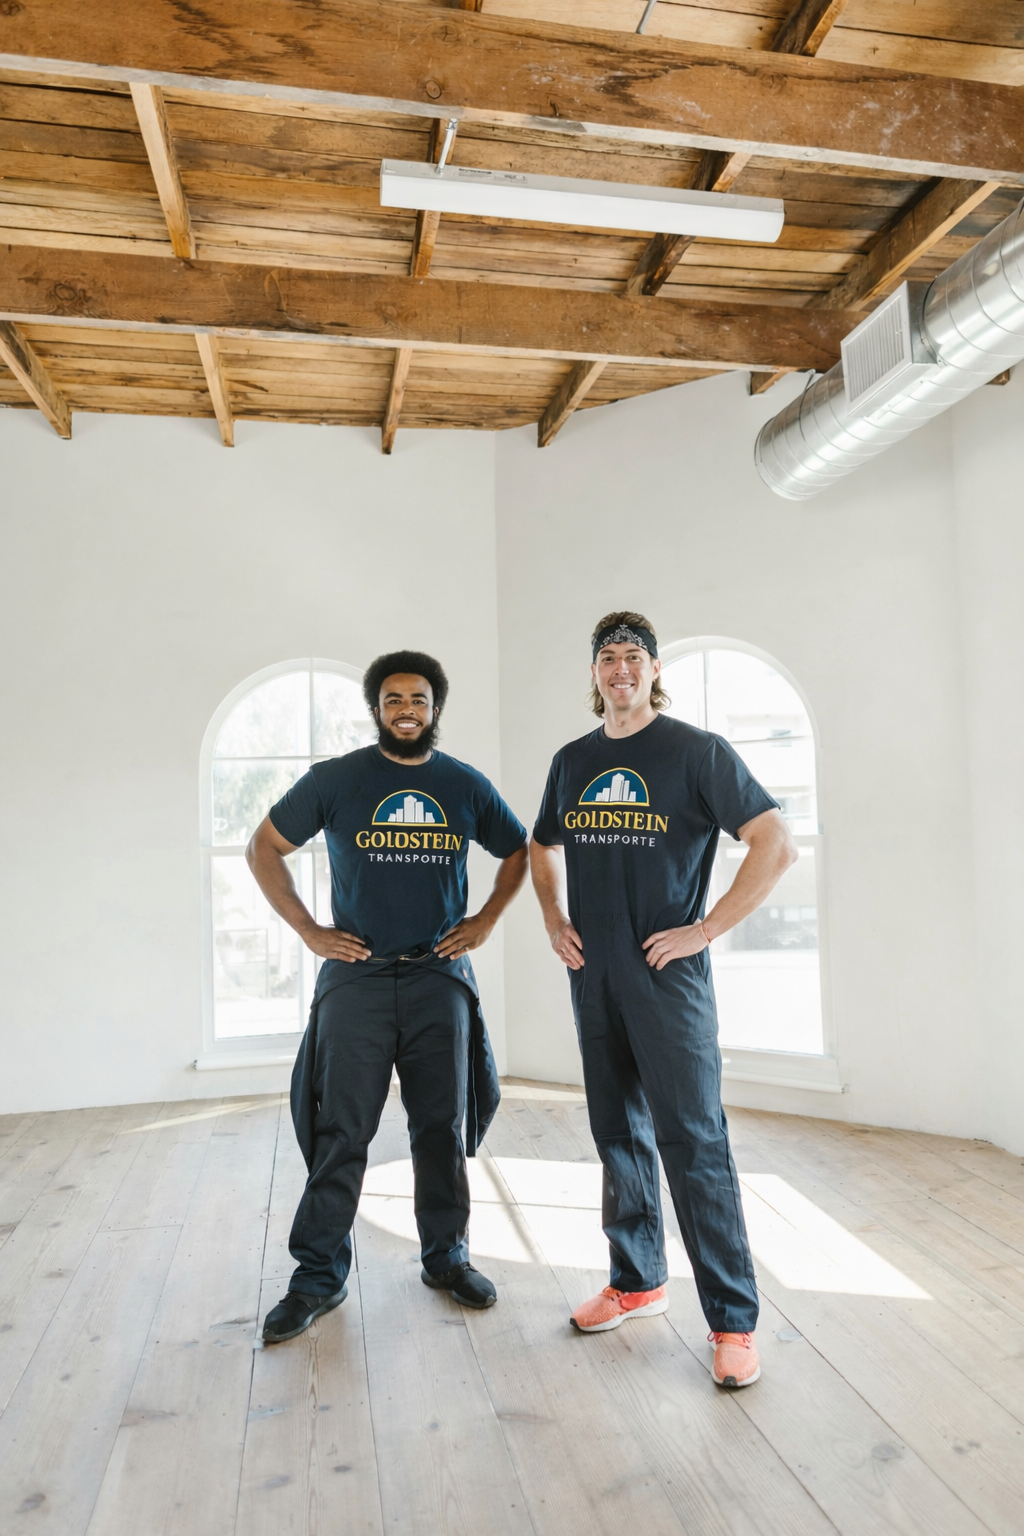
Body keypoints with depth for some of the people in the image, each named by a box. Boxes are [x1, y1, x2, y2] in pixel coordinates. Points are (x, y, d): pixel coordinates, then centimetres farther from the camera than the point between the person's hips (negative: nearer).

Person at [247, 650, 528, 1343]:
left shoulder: (467, 786, 5)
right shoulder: (334, 780, -1)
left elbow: (520, 851, 18)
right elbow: (264, 848, 6)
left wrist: (486, 921, 6)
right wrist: (310, 931, -1)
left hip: (441, 975, 2)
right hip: (357, 975, -1)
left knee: (442, 1127, 10)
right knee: (339, 1132, 2)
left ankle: (447, 1255, 27)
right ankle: (319, 1276, 17)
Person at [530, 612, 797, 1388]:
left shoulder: (696, 751, -7)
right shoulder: (572, 761, 9)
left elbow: (777, 842, -11)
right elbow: (544, 845, 25)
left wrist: (706, 929, -13)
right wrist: (555, 919, 10)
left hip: (668, 974, -5)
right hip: (594, 975, 6)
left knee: (693, 1141, -3)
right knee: (619, 1135, 16)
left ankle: (733, 1320, 11)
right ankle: (638, 1281, 33)